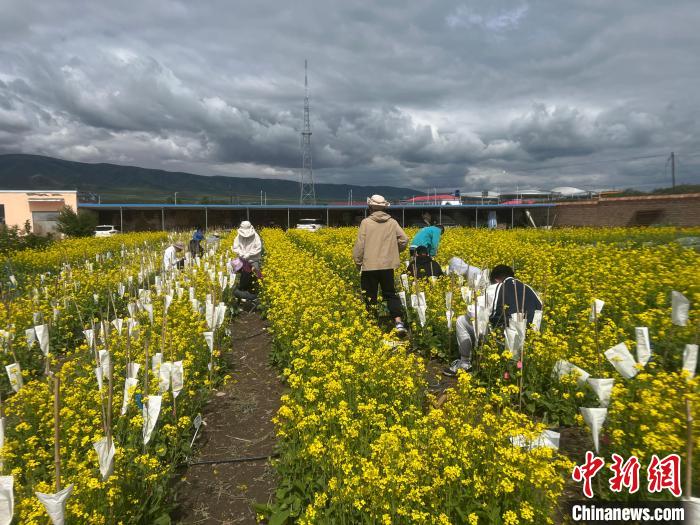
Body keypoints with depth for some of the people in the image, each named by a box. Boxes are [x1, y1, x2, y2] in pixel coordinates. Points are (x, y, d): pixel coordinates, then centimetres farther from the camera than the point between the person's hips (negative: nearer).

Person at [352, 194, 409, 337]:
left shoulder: (366, 222, -6)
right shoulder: (392, 222, 4)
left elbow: (360, 244, -9)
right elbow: (404, 240, 1)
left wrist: (358, 262, 3)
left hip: (370, 266, -3)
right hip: (388, 265, 3)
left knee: (370, 297, 7)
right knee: (390, 294, 12)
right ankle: (398, 322, -3)